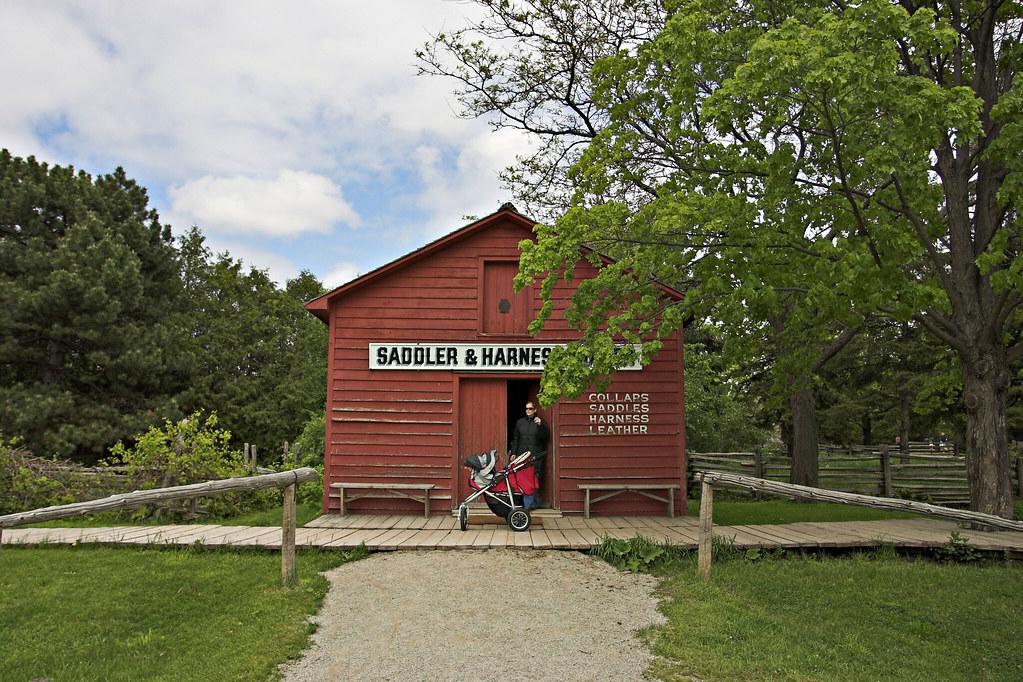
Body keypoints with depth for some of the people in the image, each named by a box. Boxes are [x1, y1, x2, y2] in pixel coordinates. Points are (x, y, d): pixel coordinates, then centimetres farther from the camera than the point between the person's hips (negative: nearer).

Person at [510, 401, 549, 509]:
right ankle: (528, 503, -1)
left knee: (536, 479, -3)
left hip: (536, 455, -2)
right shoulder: (520, 422, 15)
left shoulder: (540, 421, 8)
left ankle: (535, 503, 6)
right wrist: (513, 453, 9)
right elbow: (515, 439, 15)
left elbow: (546, 436, -2)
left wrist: (540, 425, -15)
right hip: (522, 454, 2)